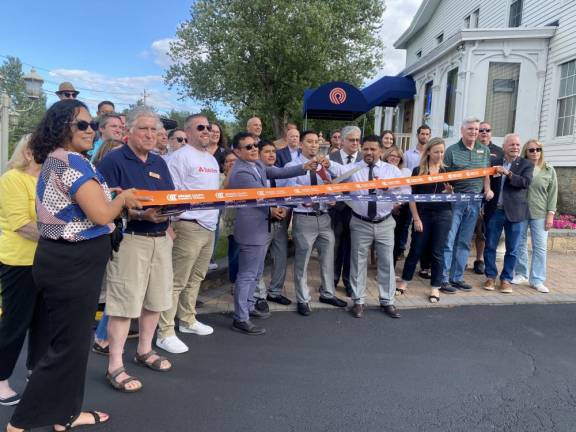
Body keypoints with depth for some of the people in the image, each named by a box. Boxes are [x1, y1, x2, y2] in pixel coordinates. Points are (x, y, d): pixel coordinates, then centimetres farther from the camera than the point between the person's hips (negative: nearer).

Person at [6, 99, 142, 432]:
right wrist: (124, 197, -5)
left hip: (66, 260, 11)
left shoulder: (55, 160, 15)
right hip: (73, 264, -11)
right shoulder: (73, 162, -18)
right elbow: (101, 215, -23)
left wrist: (111, 197, 12)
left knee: (73, 338, 19)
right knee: (69, 343, 2)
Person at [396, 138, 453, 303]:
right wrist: (416, 218, -8)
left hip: (443, 215, 1)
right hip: (423, 215, -1)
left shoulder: (447, 171, 6)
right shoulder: (418, 171, -1)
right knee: (416, 250, 5)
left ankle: (435, 287, 17)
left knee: (437, 252, 6)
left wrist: (450, 191, -13)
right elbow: (412, 197, -2)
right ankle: (404, 281, 22)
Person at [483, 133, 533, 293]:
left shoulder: (527, 165, 4)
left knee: (512, 249, 5)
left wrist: (508, 173, -23)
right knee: (490, 246, 6)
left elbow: (525, 182, -13)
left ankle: (506, 279, 18)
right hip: (494, 211, 1)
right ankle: (491, 276, 20)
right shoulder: (494, 163, 8)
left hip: (516, 213, -1)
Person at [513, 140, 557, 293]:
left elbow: (552, 194, 3)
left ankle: (537, 280, 9)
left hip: (539, 214, 0)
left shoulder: (549, 170, 4)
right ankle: (521, 274, 22)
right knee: (520, 245, 8)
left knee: (540, 247, 1)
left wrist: (550, 214, -2)